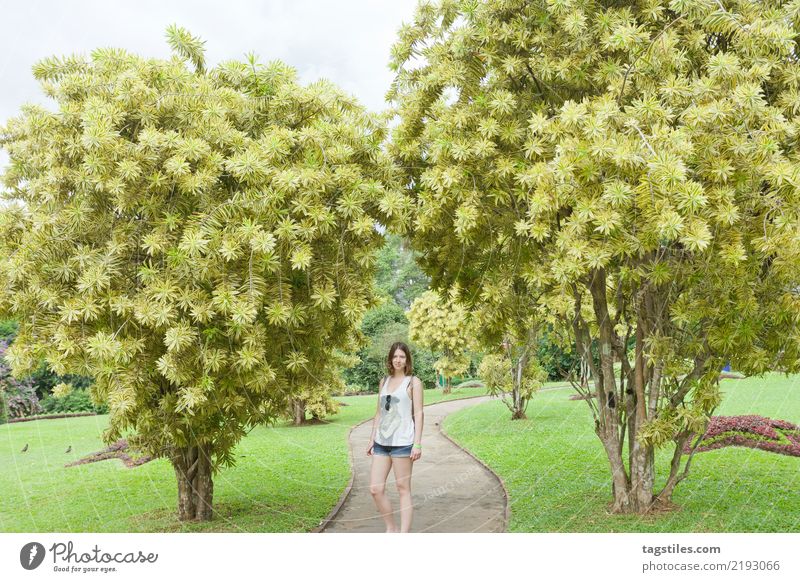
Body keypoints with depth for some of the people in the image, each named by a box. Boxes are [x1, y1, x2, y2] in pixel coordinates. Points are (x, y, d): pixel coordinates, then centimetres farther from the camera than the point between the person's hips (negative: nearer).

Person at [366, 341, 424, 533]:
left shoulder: (413, 382, -1)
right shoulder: (384, 381, 14)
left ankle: (404, 533, 7)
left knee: (403, 489, 1)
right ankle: (390, 528, 20)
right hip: (381, 443, 6)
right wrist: (372, 440, 15)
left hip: (402, 443, -5)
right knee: (375, 489, 3)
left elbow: (418, 414, -6)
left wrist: (417, 444, -12)